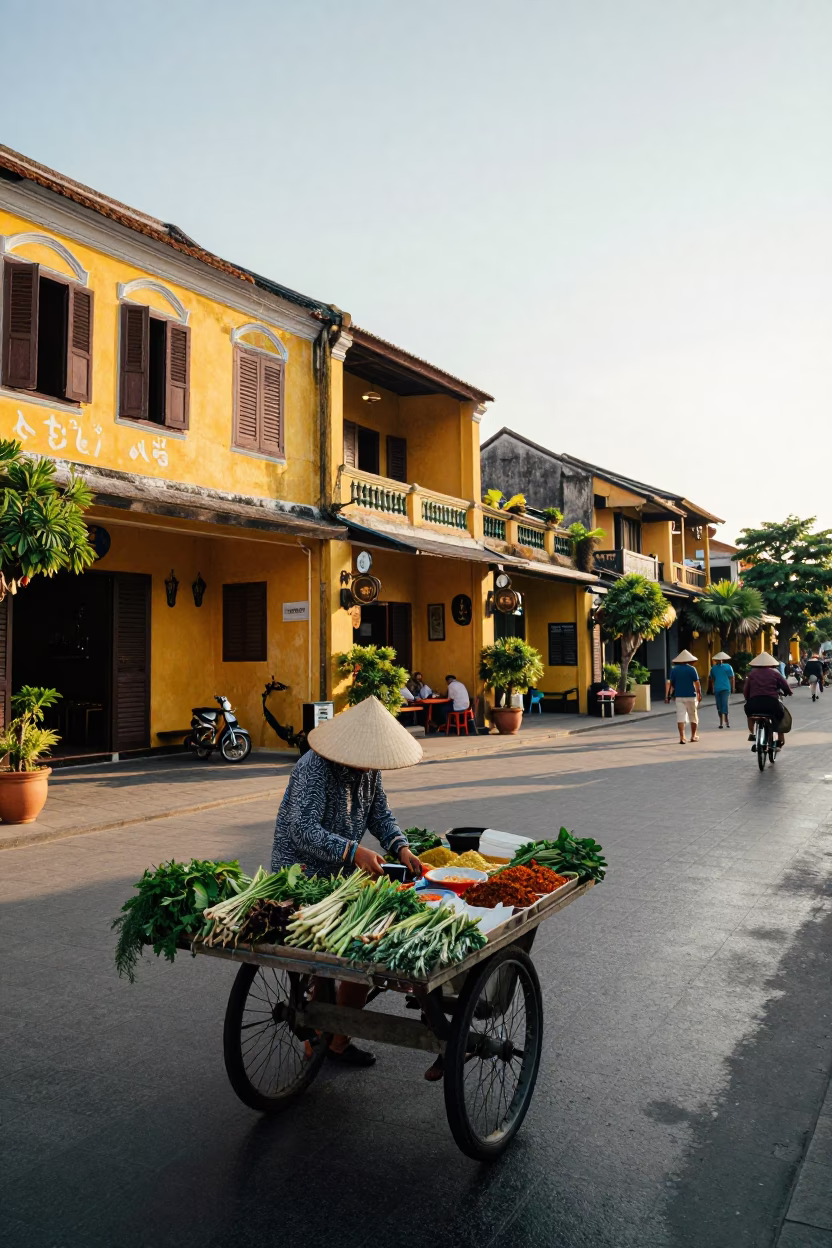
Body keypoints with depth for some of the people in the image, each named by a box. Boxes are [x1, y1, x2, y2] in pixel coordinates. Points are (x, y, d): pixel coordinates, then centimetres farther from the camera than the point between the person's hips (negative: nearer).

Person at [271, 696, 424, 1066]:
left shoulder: (368, 767, 2)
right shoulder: (315, 769, -23)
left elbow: (379, 814, 10)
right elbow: (303, 831, -29)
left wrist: (401, 848, -7)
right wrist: (354, 851, -38)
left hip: (342, 874, 8)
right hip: (303, 876, -8)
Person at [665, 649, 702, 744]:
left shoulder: (674, 669, 4)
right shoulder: (692, 669, -4)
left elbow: (671, 683, 4)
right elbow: (697, 683, -6)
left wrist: (669, 695, 11)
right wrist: (699, 694, 2)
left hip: (679, 696, 2)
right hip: (690, 696, -2)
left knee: (680, 717, -1)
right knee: (693, 717, 12)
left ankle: (682, 737, -9)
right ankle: (693, 736, 21)